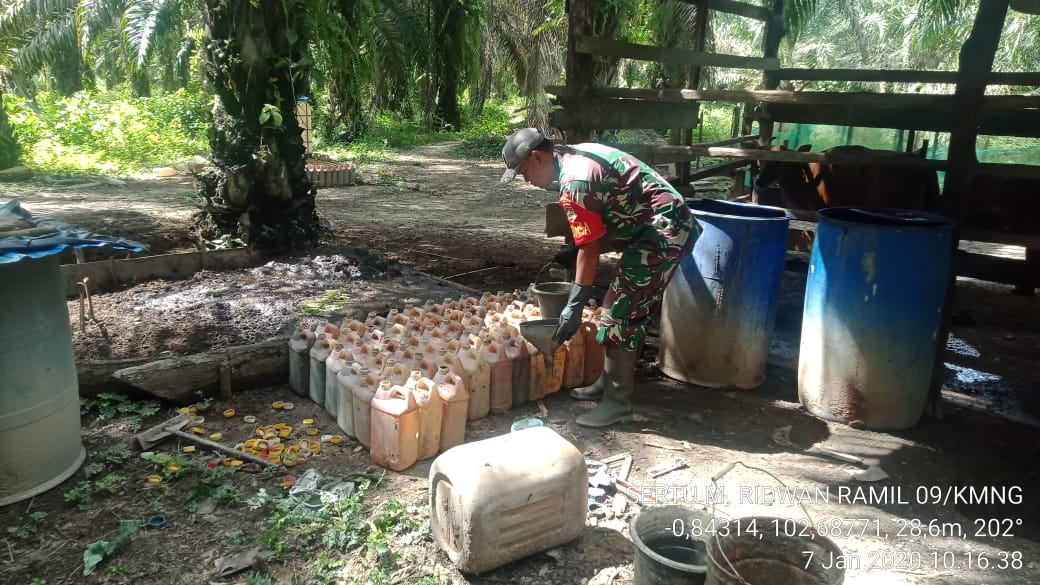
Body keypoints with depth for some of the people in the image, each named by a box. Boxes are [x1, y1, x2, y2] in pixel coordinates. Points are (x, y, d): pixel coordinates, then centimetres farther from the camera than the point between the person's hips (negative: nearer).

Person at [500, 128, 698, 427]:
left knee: (621, 315, -5)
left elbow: (590, 249, -17)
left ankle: (618, 402, 4)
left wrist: (574, 307, -12)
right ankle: (610, 383, 27)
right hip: (673, 227, 10)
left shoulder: (574, 182, -20)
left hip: (662, 234, -10)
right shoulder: (578, 155, 10)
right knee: (633, 313, 16)